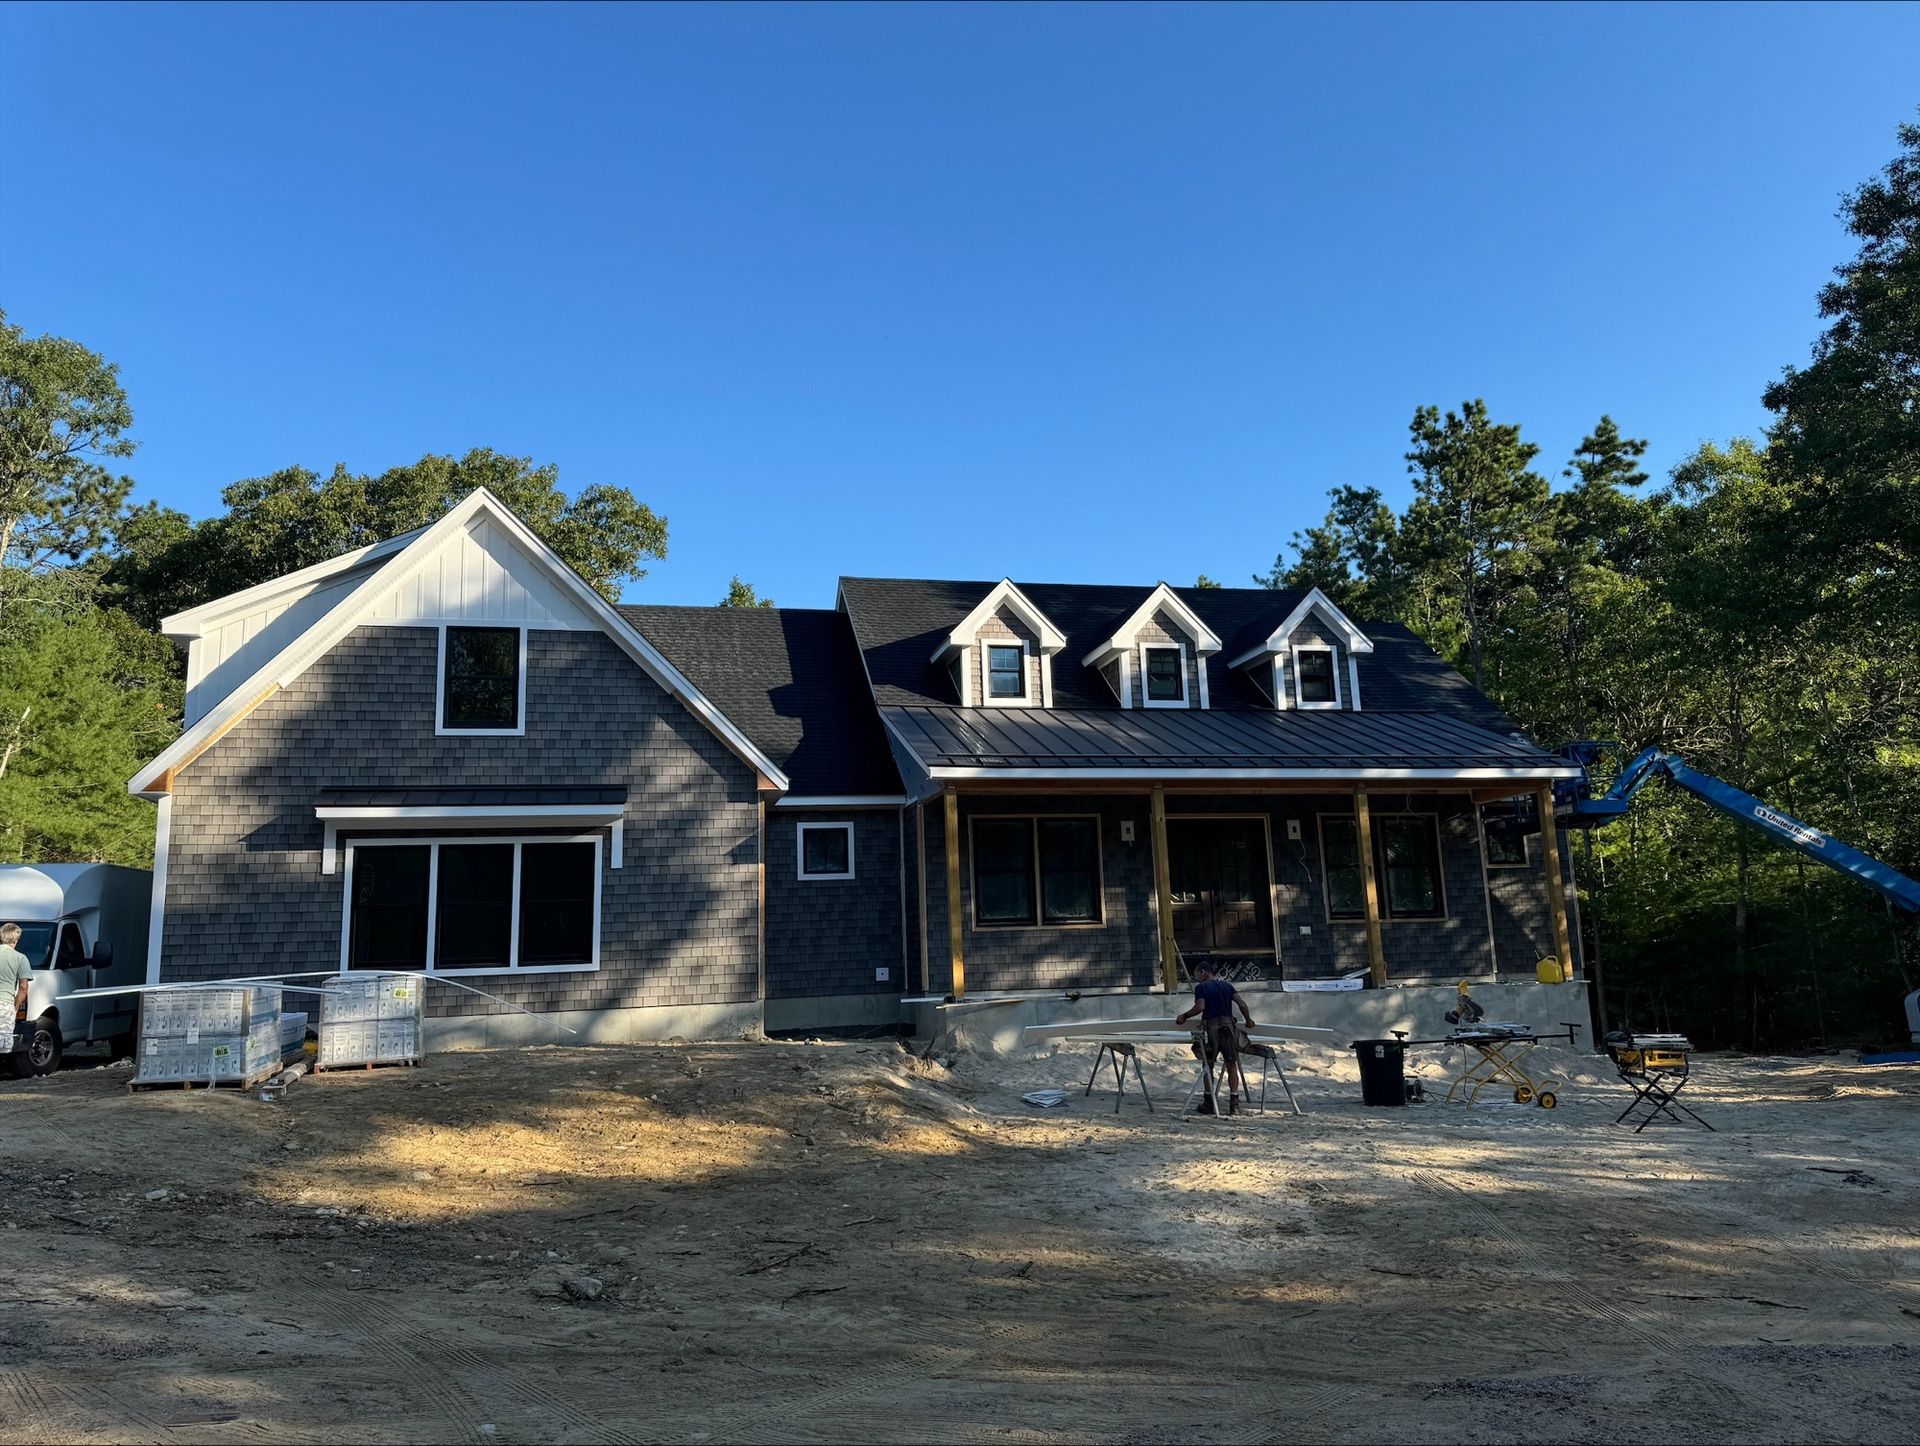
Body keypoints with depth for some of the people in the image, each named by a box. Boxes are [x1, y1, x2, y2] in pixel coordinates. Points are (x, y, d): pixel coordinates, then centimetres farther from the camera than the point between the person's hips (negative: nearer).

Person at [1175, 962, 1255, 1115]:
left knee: (1208, 1065, 8)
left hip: (1211, 1026, -3)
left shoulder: (1201, 987, 4)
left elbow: (1200, 1006, -12)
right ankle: (1234, 1103, 2)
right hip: (1228, 1025, 3)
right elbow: (1242, 1003, 5)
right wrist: (1248, 1020, 18)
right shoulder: (1226, 985, 15)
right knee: (1232, 1065, 6)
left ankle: (1209, 1103, 11)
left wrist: (1184, 1016, 0)